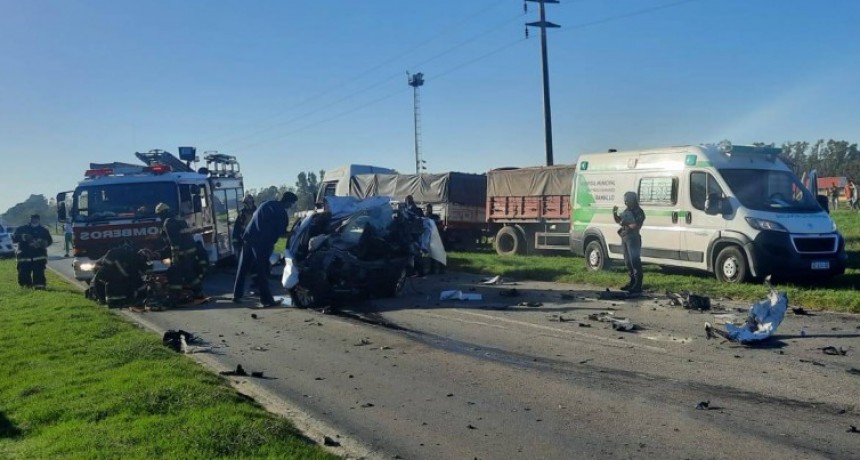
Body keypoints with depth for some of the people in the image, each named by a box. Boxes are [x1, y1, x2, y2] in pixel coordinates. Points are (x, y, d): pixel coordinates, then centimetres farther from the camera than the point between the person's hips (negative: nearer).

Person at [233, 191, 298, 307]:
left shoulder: (268, 204, 17)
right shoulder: (282, 213, -4)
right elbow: (281, 233, -3)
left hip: (248, 237, 7)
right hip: (261, 242, -7)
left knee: (242, 269, 13)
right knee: (262, 271, -2)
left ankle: (237, 295, 21)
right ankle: (267, 299, 2)